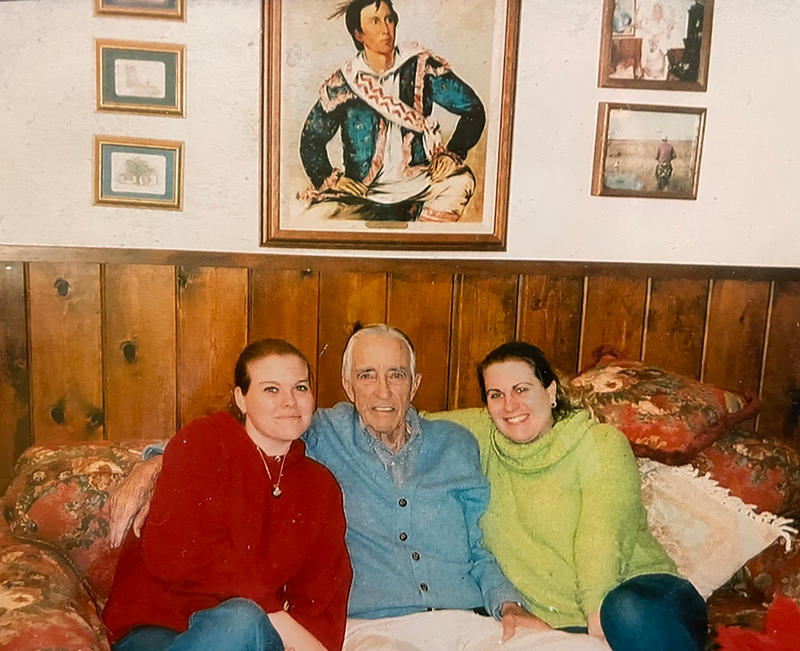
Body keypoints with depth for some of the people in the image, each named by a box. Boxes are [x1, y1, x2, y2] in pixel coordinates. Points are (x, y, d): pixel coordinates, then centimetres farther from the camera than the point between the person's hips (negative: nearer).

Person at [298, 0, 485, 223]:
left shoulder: (420, 67, 1)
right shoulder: (342, 83, 1)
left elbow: (472, 109, 2)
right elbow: (311, 140, 10)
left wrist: (452, 153, -10)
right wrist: (329, 178, -4)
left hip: (415, 183, 0)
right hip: (363, 191, 0)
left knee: (461, 180, -28)